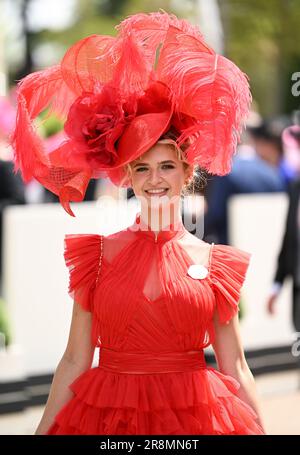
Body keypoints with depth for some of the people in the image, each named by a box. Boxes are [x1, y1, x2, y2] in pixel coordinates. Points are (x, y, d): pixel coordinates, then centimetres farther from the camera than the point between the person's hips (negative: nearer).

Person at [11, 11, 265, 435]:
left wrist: (260, 432, 0)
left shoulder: (215, 262, 1)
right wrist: (42, 431, 0)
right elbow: (75, 361, 3)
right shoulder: (99, 254, 2)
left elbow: (236, 371, 4)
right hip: (108, 415, 0)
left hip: (195, 417, 0)